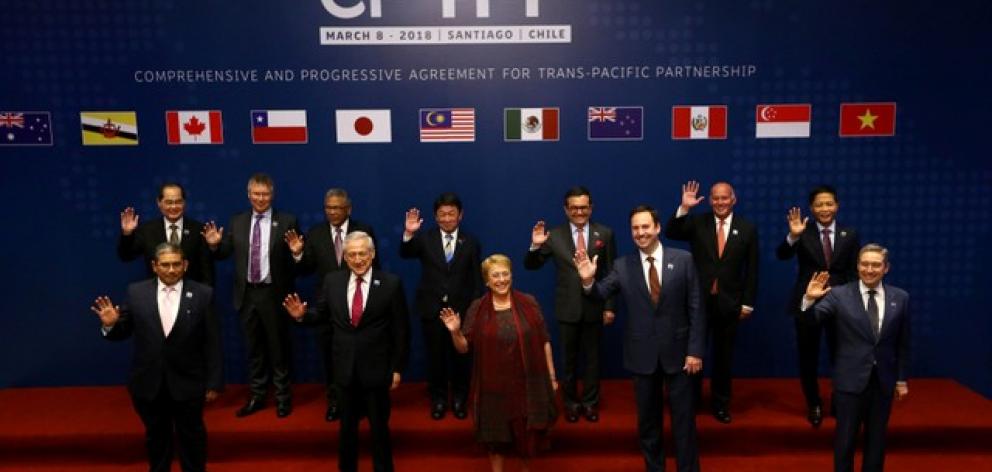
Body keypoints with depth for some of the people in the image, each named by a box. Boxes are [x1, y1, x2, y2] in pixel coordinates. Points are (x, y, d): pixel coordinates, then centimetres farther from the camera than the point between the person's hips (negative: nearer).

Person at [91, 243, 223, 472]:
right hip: (149, 383, 2)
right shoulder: (136, 292, -3)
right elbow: (123, 332, 2)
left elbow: (212, 342, -7)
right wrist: (111, 324, -21)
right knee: (156, 436, 20)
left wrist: (214, 382, -7)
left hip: (188, 383, -2)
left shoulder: (203, 294, -8)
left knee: (191, 435, 15)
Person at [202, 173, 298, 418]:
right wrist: (214, 244, -12)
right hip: (247, 294, 4)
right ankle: (257, 395, 26)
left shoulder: (287, 221, -4)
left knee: (278, 347, 7)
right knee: (254, 347, 14)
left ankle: (282, 396, 19)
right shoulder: (237, 222, 8)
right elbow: (225, 253, 7)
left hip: (273, 294, -3)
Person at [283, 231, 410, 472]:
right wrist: (303, 315, -15)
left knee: (379, 426, 13)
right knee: (347, 425, 19)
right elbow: (321, 314, 7)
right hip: (345, 368, 3)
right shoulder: (332, 281, -1)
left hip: (376, 368, -2)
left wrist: (397, 368, -6)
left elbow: (401, 330, -7)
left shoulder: (391, 283, -10)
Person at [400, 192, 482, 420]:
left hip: (460, 309, 0)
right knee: (435, 356, 10)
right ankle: (438, 399, 26)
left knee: (460, 356, 11)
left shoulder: (470, 242, 0)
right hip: (432, 308, 0)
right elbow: (405, 254, -19)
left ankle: (459, 400, 28)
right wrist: (409, 234, -38)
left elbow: (476, 279, 2)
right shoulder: (425, 238, -2)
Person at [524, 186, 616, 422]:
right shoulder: (554, 235, -4)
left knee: (592, 357, 13)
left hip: (594, 307, 0)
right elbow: (530, 266, -3)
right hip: (567, 308, 0)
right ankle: (571, 402, 30)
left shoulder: (605, 234, -3)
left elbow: (612, 273, -1)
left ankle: (590, 402, 30)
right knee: (569, 358, 13)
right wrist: (536, 246, -23)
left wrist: (610, 306, -4)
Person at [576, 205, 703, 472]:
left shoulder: (683, 260, -4)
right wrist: (588, 280, -30)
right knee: (647, 418, 16)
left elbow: (696, 308, -4)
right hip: (642, 354, 2)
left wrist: (695, 350, -7)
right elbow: (600, 294, -9)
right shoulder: (622, 266, -1)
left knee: (684, 417, 10)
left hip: (677, 352, -1)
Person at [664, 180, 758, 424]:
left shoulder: (747, 228, -1)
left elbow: (751, 269, 1)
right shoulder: (697, 223, -2)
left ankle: (720, 403, 29)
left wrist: (748, 303, 0)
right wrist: (684, 208, -28)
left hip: (728, 303, 0)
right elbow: (670, 233, -17)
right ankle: (692, 400, 27)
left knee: (723, 356, 13)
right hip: (698, 300, 0)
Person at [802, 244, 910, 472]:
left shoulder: (900, 298, 2)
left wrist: (901, 379, 8)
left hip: (884, 380, 2)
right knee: (845, 436, 8)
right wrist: (809, 299, -34)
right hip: (850, 379, -2)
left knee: (877, 436, 15)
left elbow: (902, 343, 6)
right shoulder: (839, 294, -6)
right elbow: (812, 318, -14)